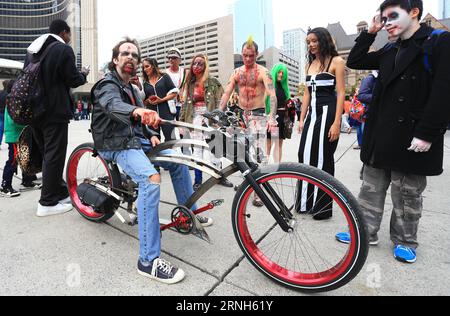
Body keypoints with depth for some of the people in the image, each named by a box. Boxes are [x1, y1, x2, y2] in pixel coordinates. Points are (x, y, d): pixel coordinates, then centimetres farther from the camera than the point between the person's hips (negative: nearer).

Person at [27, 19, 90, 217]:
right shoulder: (63, 49, -8)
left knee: (48, 154, 15)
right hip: (55, 112, -8)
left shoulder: (32, 49, 15)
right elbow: (73, 80, -9)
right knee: (54, 156, -2)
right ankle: (48, 203, 3)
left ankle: (61, 192, 24)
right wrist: (83, 74, 10)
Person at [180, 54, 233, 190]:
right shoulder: (190, 83, 14)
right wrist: (181, 121, 10)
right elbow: (185, 103, 15)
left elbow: (220, 100, -5)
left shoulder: (212, 81, 1)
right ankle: (198, 179, 8)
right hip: (195, 118, 3)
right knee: (197, 148, 3)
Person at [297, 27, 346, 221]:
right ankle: (306, 202, 13)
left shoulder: (336, 61, -2)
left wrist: (337, 123, -17)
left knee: (323, 159, -2)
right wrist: (302, 119, 10)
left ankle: (323, 207, 11)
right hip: (312, 113, 6)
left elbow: (341, 93, -8)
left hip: (328, 112, -6)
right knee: (305, 156, 0)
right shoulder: (310, 64, 16)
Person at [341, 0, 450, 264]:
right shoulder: (390, 51, 14)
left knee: (408, 194, 8)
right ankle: (366, 232, 25)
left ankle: (405, 241, 26)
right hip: (380, 136, 6)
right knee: (372, 188, 11)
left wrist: (427, 134, -19)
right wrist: (371, 32, 10)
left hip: (412, 138, -6)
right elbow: (354, 61, 19)